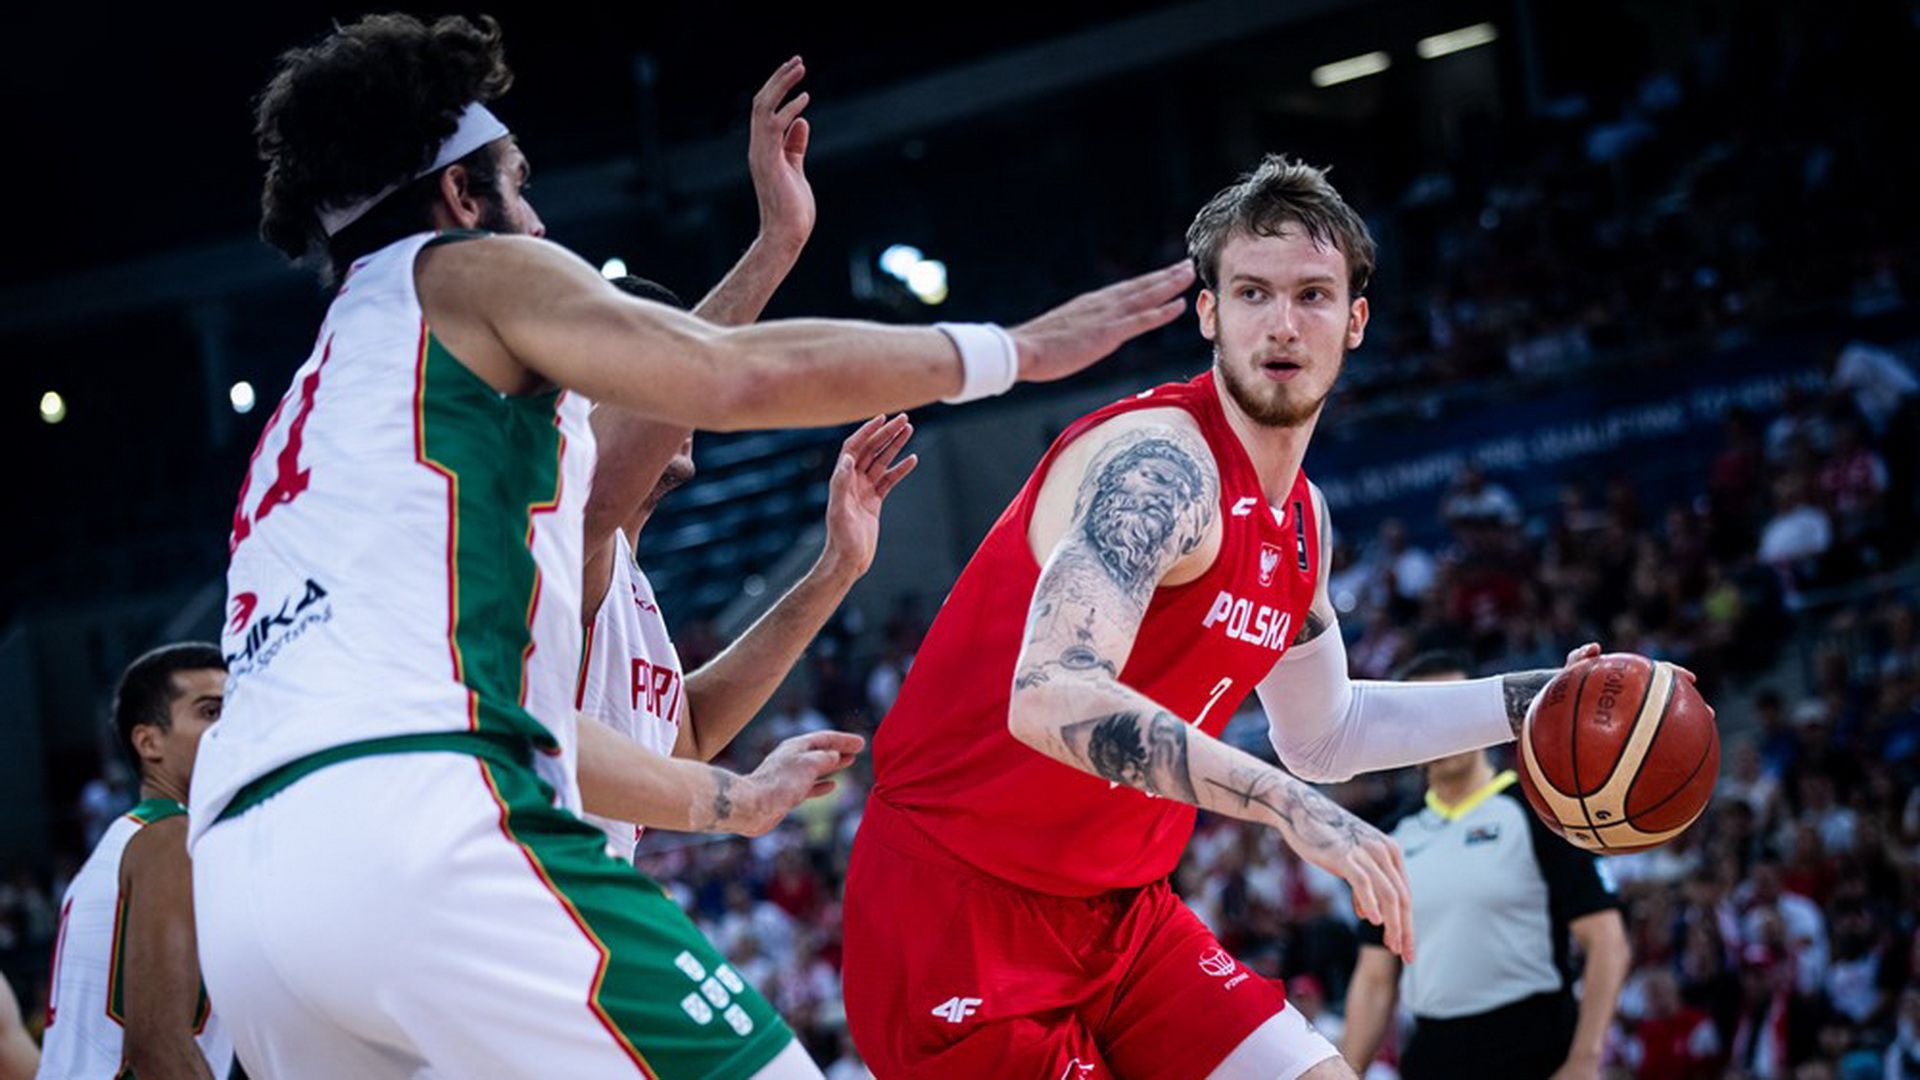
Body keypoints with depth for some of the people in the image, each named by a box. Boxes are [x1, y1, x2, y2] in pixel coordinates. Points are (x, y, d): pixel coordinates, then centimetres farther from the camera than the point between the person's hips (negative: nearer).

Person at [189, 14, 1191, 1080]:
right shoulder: (466, 274, 12)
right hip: (416, 823, -9)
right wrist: (1008, 349, 8)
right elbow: (736, 377, -3)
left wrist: (724, 800, 46)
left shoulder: (307, 411, 34)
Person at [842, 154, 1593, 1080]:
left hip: (1117, 911, 9)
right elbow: (1053, 699, -37)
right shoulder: (1160, 462, -21)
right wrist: (1289, 807, -40)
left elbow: (1320, 735, 27)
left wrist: (1525, 703, 19)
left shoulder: (1300, 518, 10)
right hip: (957, 905, -9)